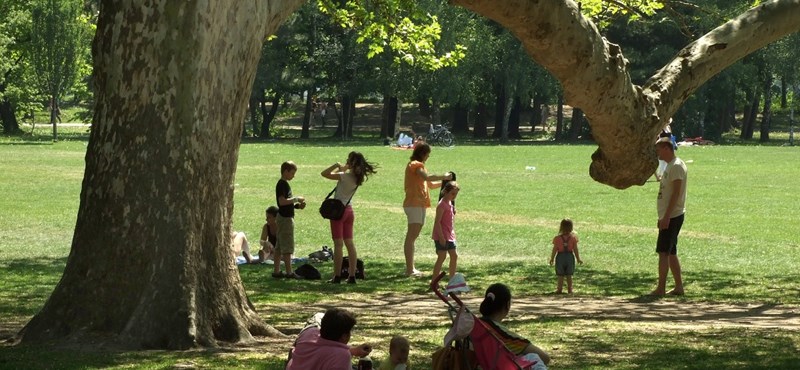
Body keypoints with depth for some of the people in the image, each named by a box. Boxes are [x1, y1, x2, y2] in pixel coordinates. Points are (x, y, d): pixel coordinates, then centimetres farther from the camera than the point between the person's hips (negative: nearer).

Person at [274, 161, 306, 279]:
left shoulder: (284, 184, 15)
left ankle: (276, 271, 14)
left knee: (279, 247, 11)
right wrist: (296, 199, -16)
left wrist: (297, 205, 8)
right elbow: (282, 201, -24)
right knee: (287, 247, -8)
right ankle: (289, 272, -8)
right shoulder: (282, 184, -15)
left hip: (284, 217, 10)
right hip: (285, 218, -10)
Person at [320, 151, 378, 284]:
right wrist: (342, 168, 9)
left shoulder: (345, 176, -18)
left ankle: (337, 276, -5)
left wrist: (336, 165, -9)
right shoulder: (358, 177, 4)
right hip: (349, 210, 7)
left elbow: (324, 173, -18)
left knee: (338, 244, -5)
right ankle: (352, 276, 8)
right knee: (350, 243, 9)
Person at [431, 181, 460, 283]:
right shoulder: (442, 205, -16)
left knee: (454, 256, 11)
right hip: (442, 237, -9)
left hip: (449, 236, 9)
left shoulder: (450, 204, 14)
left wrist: (453, 234, 20)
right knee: (442, 257, -9)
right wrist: (441, 237, -23)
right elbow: (437, 221, -20)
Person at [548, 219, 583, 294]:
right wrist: (578, 259, 7)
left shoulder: (557, 238, -12)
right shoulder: (573, 238, -9)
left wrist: (552, 259, 5)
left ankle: (559, 289, 12)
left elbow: (555, 250, -7)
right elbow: (575, 249, -4)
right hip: (570, 256, 1)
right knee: (569, 276, 12)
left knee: (560, 276, 9)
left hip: (560, 257, -1)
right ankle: (570, 290, 14)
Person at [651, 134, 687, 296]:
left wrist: (666, 216, -24)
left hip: (672, 216, -10)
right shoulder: (670, 166, 17)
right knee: (670, 253, 12)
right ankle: (679, 287, 16)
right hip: (668, 216, 10)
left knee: (663, 251, -10)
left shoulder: (676, 166, -15)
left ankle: (661, 288, -10)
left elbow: (676, 193, -21)